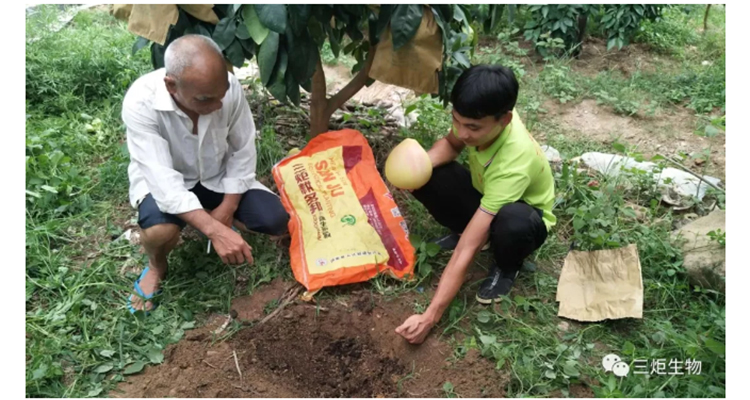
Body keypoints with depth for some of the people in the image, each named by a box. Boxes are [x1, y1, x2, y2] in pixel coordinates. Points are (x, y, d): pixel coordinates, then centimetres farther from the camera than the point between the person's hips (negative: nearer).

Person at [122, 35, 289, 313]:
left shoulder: (229, 87, -24)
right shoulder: (140, 102, -32)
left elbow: (243, 152, -11)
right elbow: (163, 180, -37)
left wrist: (226, 210, -16)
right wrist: (215, 229, -47)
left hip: (218, 176, 3)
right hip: (165, 181, -3)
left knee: (277, 223, -15)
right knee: (160, 231, -35)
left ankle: (208, 212, 16)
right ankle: (157, 266, 4)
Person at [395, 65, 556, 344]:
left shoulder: (513, 162, -42)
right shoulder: (483, 117, -25)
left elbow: (467, 249, -42)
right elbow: (451, 144, 0)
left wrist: (429, 317, -40)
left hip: (527, 216, -5)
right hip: (485, 195, 5)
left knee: (511, 221, -43)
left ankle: (506, 267, -6)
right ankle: (463, 229, 7)